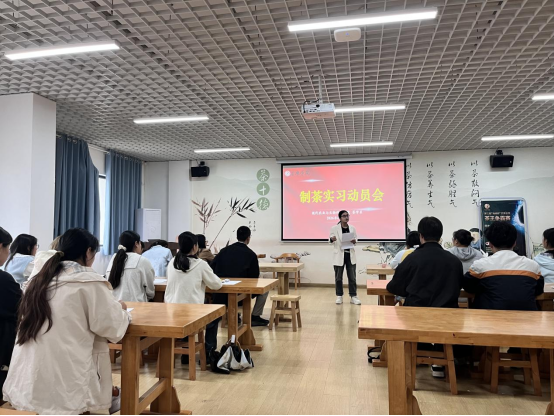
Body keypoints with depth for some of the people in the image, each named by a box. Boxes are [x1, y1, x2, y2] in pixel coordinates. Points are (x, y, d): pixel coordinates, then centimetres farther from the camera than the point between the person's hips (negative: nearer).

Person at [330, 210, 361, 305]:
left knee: (352, 277, 4)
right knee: (338, 277, 6)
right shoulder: (334, 228, -5)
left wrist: (354, 241, -11)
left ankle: (353, 296, 14)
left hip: (350, 256, 3)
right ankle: (339, 296, 19)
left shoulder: (352, 228, 5)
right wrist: (332, 239, -24)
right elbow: (331, 241, 0)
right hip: (339, 256, -2)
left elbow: (356, 239, 13)